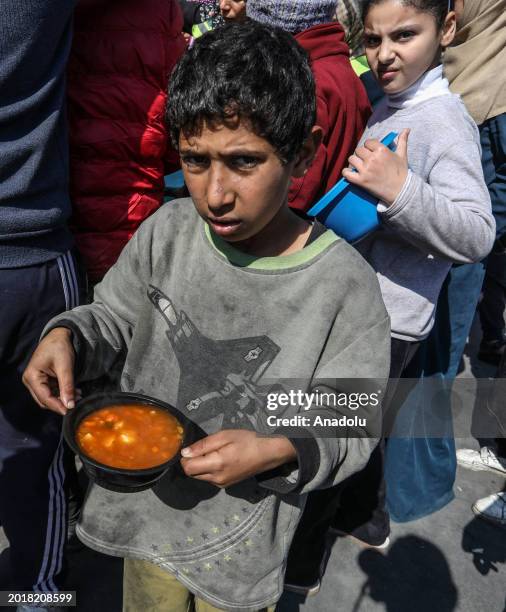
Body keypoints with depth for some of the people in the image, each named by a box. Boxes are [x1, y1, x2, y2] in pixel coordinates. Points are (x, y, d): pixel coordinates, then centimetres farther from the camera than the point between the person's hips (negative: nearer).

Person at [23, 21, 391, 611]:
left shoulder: (344, 284, -23)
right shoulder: (166, 231, -13)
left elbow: (350, 427, -15)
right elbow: (115, 317, 2)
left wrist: (279, 452, -33)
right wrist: (68, 335, -19)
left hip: (241, 526, -3)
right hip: (141, 501, 4)